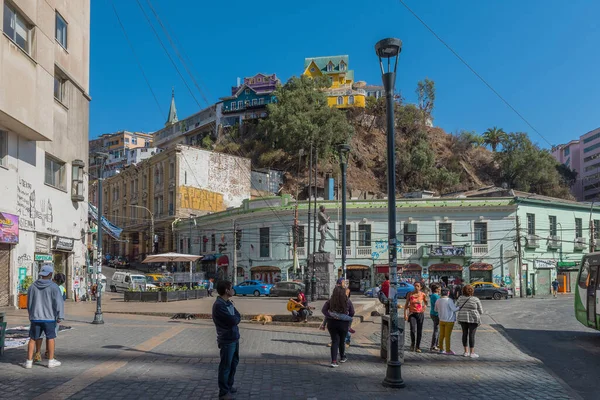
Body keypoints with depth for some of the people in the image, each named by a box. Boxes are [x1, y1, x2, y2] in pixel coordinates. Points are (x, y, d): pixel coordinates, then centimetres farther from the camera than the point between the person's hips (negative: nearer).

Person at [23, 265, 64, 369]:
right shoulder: (53, 287, -10)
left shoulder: (33, 286, 2)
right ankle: (51, 361, 13)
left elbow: (29, 303, 12)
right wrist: (60, 316, -12)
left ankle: (29, 361, 12)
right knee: (50, 338, 8)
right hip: (49, 317, -3)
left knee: (33, 339, 11)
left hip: (35, 317, 3)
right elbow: (59, 302, -17)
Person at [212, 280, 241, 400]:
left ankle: (229, 386, 35)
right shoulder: (218, 305, -22)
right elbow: (233, 320, -24)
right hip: (227, 340, -9)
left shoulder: (229, 302, 8)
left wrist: (235, 318, -8)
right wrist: (236, 317, -5)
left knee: (234, 362, 20)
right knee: (226, 366, 2)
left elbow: (237, 317, 11)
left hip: (234, 338, 9)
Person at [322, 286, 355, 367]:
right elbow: (352, 313, -2)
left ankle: (334, 361, -6)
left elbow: (323, 310, -12)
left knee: (335, 341, 5)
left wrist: (331, 317, -14)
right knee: (342, 341, 18)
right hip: (343, 324, 0)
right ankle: (342, 357, 37)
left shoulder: (330, 301, -4)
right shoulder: (348, 302, -5)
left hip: (332, 323, 1)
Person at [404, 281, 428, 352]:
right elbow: (406, 304, 3)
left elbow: (426, 302, 19)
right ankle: (412, 344, 9)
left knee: (419, 331, 4)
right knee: (413, 330, -15)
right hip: (412, 314, -1)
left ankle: (417, 347, 18)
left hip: (420, 314, 1)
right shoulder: (410, 294, -1)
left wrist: (424, 307, -2)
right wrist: (405, 314, -4)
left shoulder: (423, 295, 0)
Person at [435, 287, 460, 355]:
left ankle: (441, 349, 20)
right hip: (449, 320, -6)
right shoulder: (449, 300, -17)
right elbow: (454, 309, -15)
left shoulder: (438, 300, 2)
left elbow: (436, 310, 13)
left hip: (441, 320, 6)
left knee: (441, 335, 13)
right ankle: (448, 350, 6)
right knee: (447, 336, 0)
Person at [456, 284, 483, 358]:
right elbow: (481, 311, -4)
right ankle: (472, 353, 4)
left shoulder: (460, 298, -2)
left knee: (465, 334, 12)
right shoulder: (476, 299, -11)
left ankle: (466, 351, 17)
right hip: (473, 319, -4)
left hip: (463, 318, 4)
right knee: (472, 335, 1)